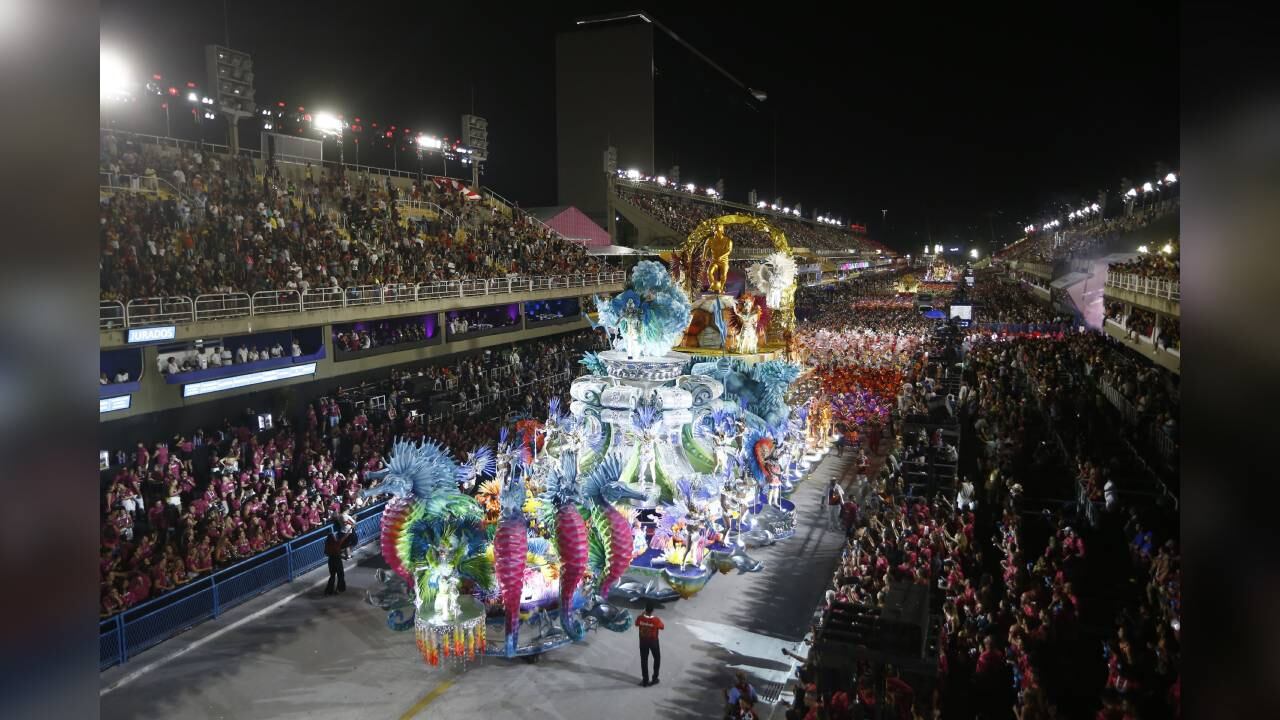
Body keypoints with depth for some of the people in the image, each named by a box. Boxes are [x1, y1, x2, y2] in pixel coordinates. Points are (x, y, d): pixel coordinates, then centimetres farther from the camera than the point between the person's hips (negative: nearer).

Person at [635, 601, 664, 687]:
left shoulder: (640, 618, -22)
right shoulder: (656, 620, -28)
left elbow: (636, 624, 1)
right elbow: (662, 627, -9)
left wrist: (642, 615, 5)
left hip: (643, 642, 2)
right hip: (653, 642, -2)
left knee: (644, 660, 15)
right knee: (657, 658, 22)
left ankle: (645, 681, 20)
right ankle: (655, 678, 26)